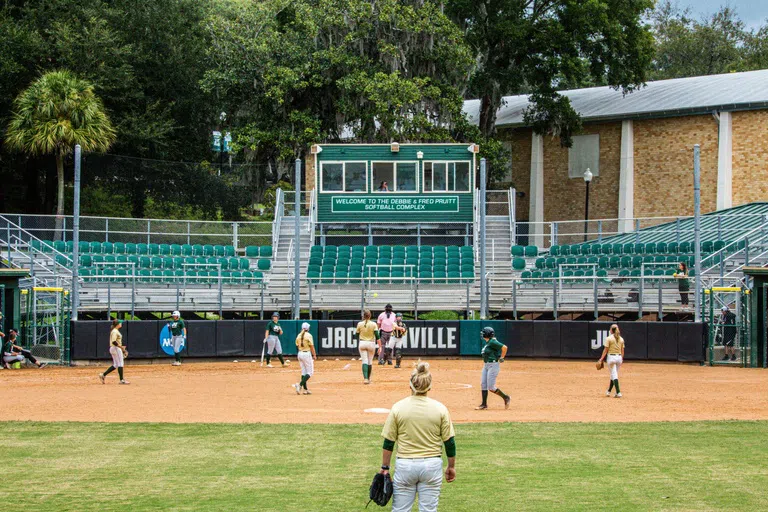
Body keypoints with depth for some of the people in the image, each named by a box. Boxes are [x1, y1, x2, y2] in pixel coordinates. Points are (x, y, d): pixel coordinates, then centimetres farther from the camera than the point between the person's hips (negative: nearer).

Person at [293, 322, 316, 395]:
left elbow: (297, 346, 10)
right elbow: (311, 346, -11)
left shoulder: (299, 336, 7)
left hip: (300, 354, 7)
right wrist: (314, 355, -5)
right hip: (307, 353, -7)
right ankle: (300, 385, -19)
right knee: (310, 372, -1)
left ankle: (305, 389, 10)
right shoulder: (308, 335, -11)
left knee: (303, 372, 12)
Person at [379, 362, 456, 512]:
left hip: (404, 465, -1)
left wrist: (385, 467, 8)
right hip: (432, 465, 1)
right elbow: (449, 442, 0)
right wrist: (451, 466, 12)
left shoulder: (398, 408, -6)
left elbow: (388, 443, -2)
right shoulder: (440, 408, -5)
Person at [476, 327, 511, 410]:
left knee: (491, 387, -8)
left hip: (493, 365, -10)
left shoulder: (492, 342, -18)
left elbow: (504, 347, -26)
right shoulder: (488, 342, 11)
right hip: (486, 365, 10)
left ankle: (506, 397, 9)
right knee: (483, 385, 7)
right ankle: (484, 404, 12)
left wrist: (501, 358, -16)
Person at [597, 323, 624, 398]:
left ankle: (618, 392, -16)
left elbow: (606, 350, -10)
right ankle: (609, 391, 28)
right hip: (619, 357, 5)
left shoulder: (609, 338, -8)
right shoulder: (621, 339, 7)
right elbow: (622, 350, 9)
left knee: (614, 375, -5)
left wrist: (601, 359, -6)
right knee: (614, 374, 16)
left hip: (611, 357, -5)